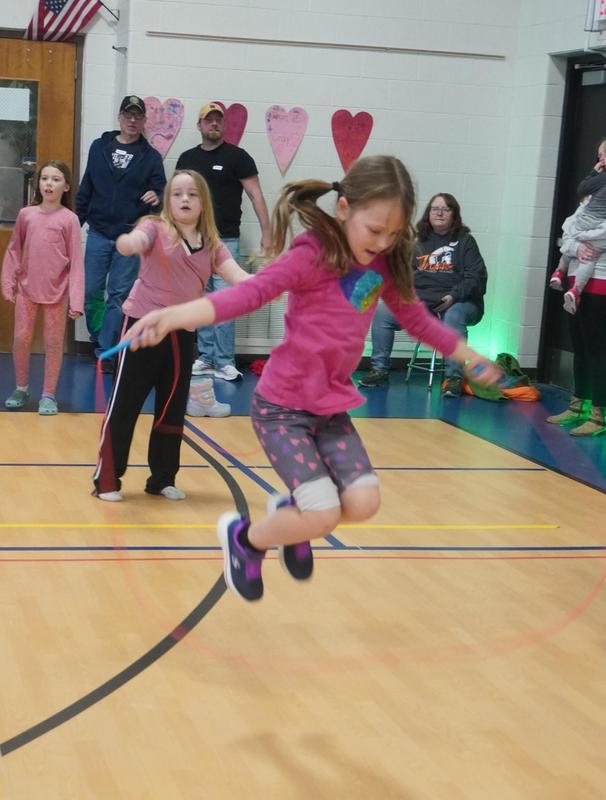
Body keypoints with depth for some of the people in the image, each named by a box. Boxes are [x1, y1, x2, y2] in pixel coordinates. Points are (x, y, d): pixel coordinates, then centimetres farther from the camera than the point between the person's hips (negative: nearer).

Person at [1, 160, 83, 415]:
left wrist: (76, 300, -13)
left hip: (57, 292, -2)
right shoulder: (25, 214, 2)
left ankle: (48, 395, 16)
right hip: (27, 289, 2)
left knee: (53, 344, 5)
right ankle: (21, 389, 25)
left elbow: (76, 261, -8)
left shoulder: (69, 219, -7)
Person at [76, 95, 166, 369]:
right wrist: (76, 221, 9)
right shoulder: (99, 147, 8)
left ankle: (105, 351, 4)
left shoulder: (151, 156, 4)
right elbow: (86, 189, 12)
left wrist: (156, 197, -21)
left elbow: (160, 192, 2)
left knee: (118, 295, 0)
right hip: (98, 233, 2)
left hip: (131, 236, -2)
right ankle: (98, 339, 22)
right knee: (91, 291, 3)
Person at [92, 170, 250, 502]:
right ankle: (107, 479, 10)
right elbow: (134, 242, -26)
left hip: (182, 333, 5)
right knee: (123, 405, 0)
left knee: (173, 410, 11)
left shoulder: (211, 244, 7)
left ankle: (162, 479, 25)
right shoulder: (156, 228, -5)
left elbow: (237, 276, -5)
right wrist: (127, 243, -51)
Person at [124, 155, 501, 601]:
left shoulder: (385, 264, 2)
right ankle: (244, 538, 15)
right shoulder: (314, 254, -18)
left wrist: (469, 356, 27)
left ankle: (290, 510, 26)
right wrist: (176, 316, -47)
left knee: (363, 503, -6)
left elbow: (416, 318, 18)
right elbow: (252, 292, -31)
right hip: (282, 406, -6)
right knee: (323, 516, -15)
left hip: (333, 406, 6)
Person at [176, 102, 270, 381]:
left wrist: (266, 233, -14)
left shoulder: (236, 156, -2)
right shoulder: (187, 158, 12)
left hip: (225, 240, -4)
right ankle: (206, 357, 14)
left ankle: (224, 362, -3)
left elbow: (255, 195, -6)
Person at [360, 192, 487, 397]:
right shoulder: (419, 241, 18)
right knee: (382, 311, -16)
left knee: (453, 317, -39)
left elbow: (476, 277, -3)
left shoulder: (465, 241, 6)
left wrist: (454, 296, -19)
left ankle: (453, 378, -34)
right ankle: (379, 370, -11)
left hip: (457, 302, -4)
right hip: (420, 300, 4)